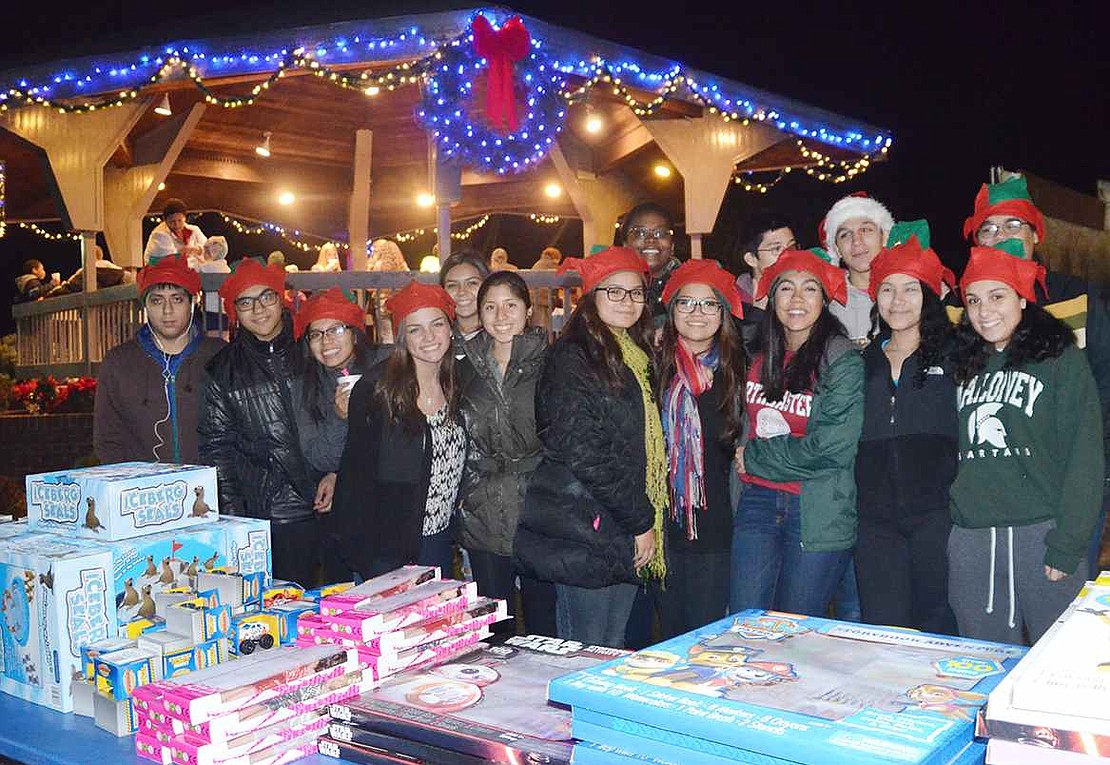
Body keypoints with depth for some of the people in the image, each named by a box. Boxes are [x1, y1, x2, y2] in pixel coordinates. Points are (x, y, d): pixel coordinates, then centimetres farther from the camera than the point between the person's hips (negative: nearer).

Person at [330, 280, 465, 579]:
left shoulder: (459, 386, 3)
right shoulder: (374, 389, -13)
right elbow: (356, 470, -10)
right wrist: (361, 549, -12)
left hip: (439, 541, 5)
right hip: (385, 545, -4)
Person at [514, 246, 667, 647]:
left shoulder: (635, 358, 16)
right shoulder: (571, 356, -11)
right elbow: (581, 450, -18)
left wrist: (646, 519, 10)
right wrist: (640, 521, -13)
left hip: (626, 534, 8)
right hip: (583, 529, -8)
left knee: (615, 650, 14)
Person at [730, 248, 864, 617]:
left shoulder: (843, 361, -8)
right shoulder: (758, 356, 8)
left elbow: (833, 445, -16)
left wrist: (755, 459, -8)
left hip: (817, 512, -4)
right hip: (757, 500, 4)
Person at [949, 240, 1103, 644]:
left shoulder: (1061, 359, -1)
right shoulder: (963, 365, 14)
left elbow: (1084, 458, -6)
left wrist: (1066, 545, -12)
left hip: (1041, 535, -4)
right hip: (969, 542, 4)